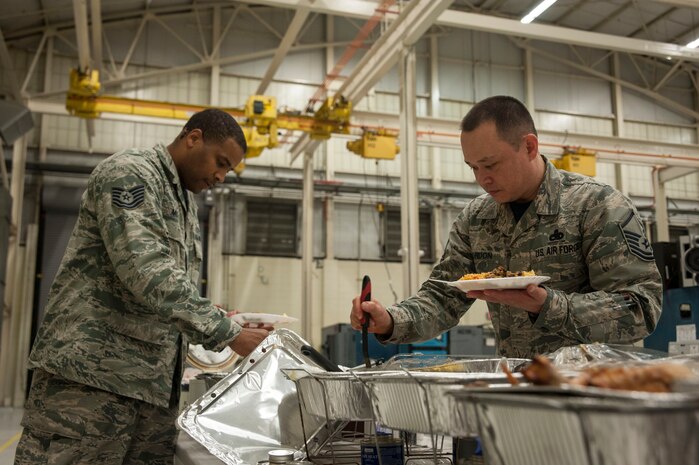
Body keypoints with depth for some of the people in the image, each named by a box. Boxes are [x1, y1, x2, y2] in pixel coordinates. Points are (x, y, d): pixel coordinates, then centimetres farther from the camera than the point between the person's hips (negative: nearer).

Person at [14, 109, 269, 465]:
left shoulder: (185, 202, 20)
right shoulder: (128, 173, -9)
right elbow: (148, 274, -22)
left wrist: (217, 322, 7)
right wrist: (226, 332, -20)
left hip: (153, 382, 9)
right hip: (92, 370, -9)